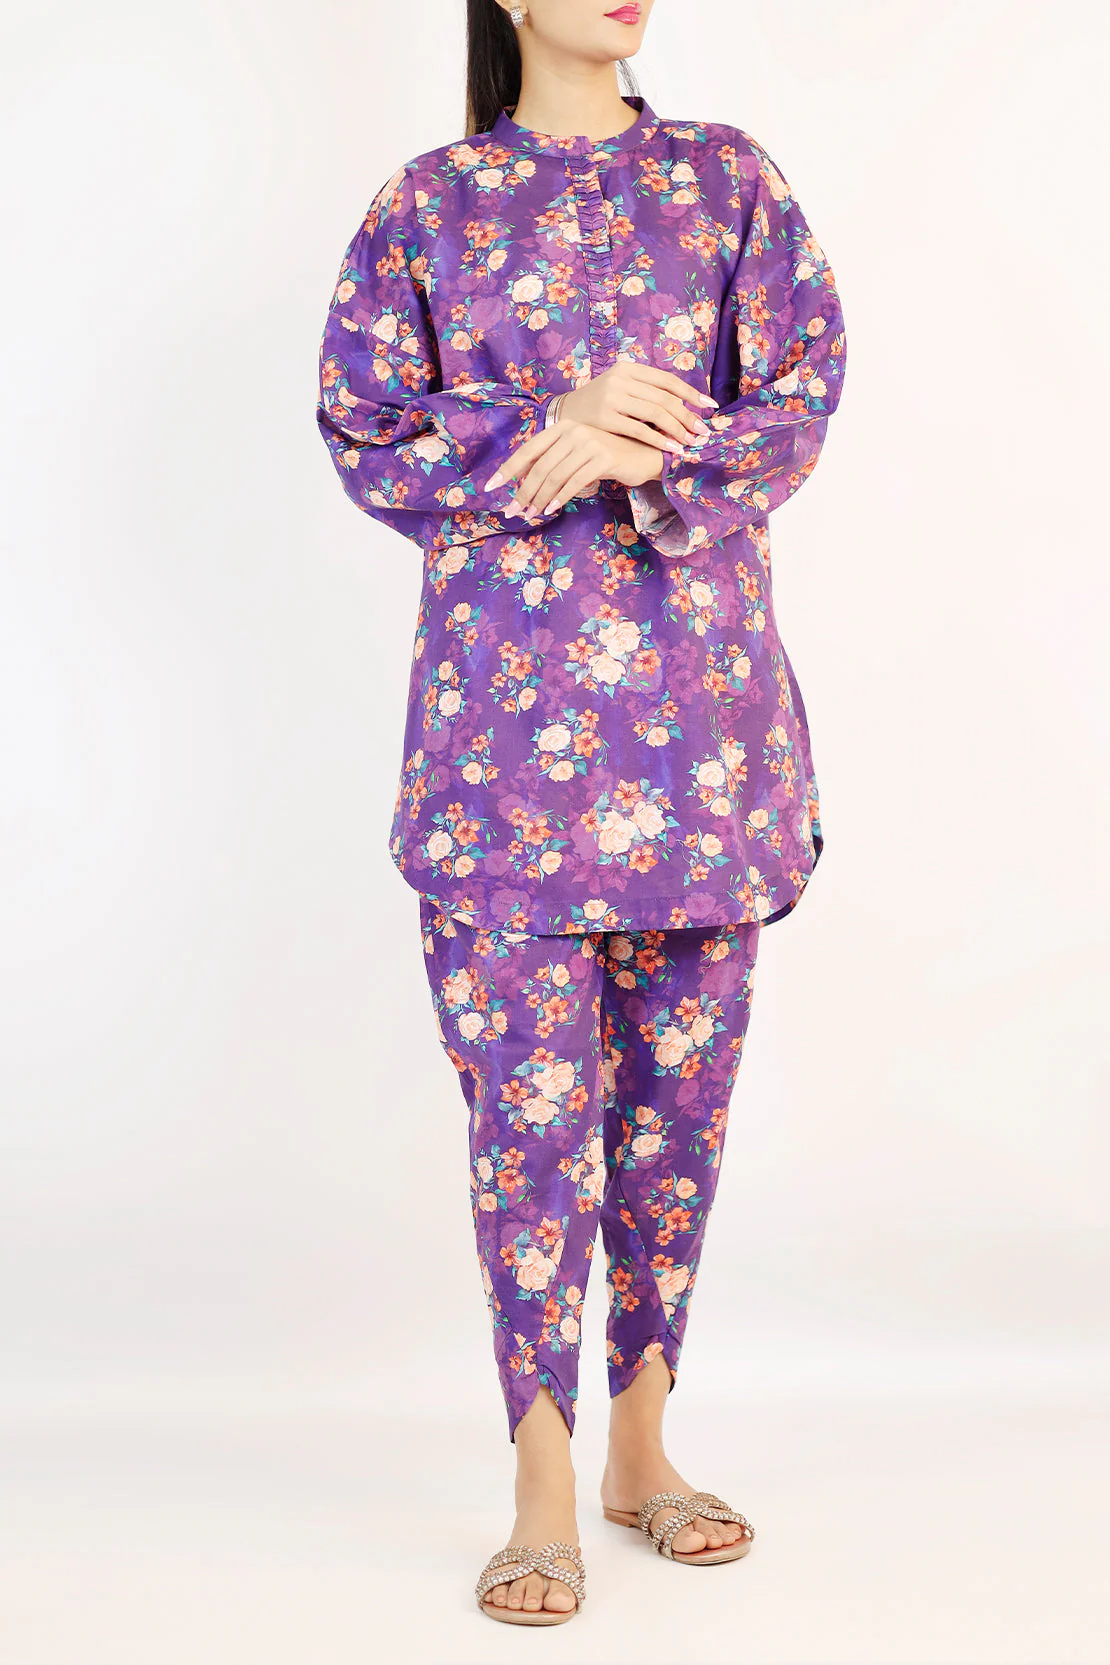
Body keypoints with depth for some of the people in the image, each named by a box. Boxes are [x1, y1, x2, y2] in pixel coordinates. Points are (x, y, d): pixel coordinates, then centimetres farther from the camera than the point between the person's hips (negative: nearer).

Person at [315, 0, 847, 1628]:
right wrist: (545, 438, -12)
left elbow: (802, 389, 1)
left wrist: (625, 455, -14)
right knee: (529, 1082, -4)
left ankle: (641, 1438, 22)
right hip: (509, 694, -2)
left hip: (697, 694, 2)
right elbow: (365, 435, 3)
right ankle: (546, 1484, 7)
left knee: (680, 1070, 7)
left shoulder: (730, 177, 11)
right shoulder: (428, 202, 8)